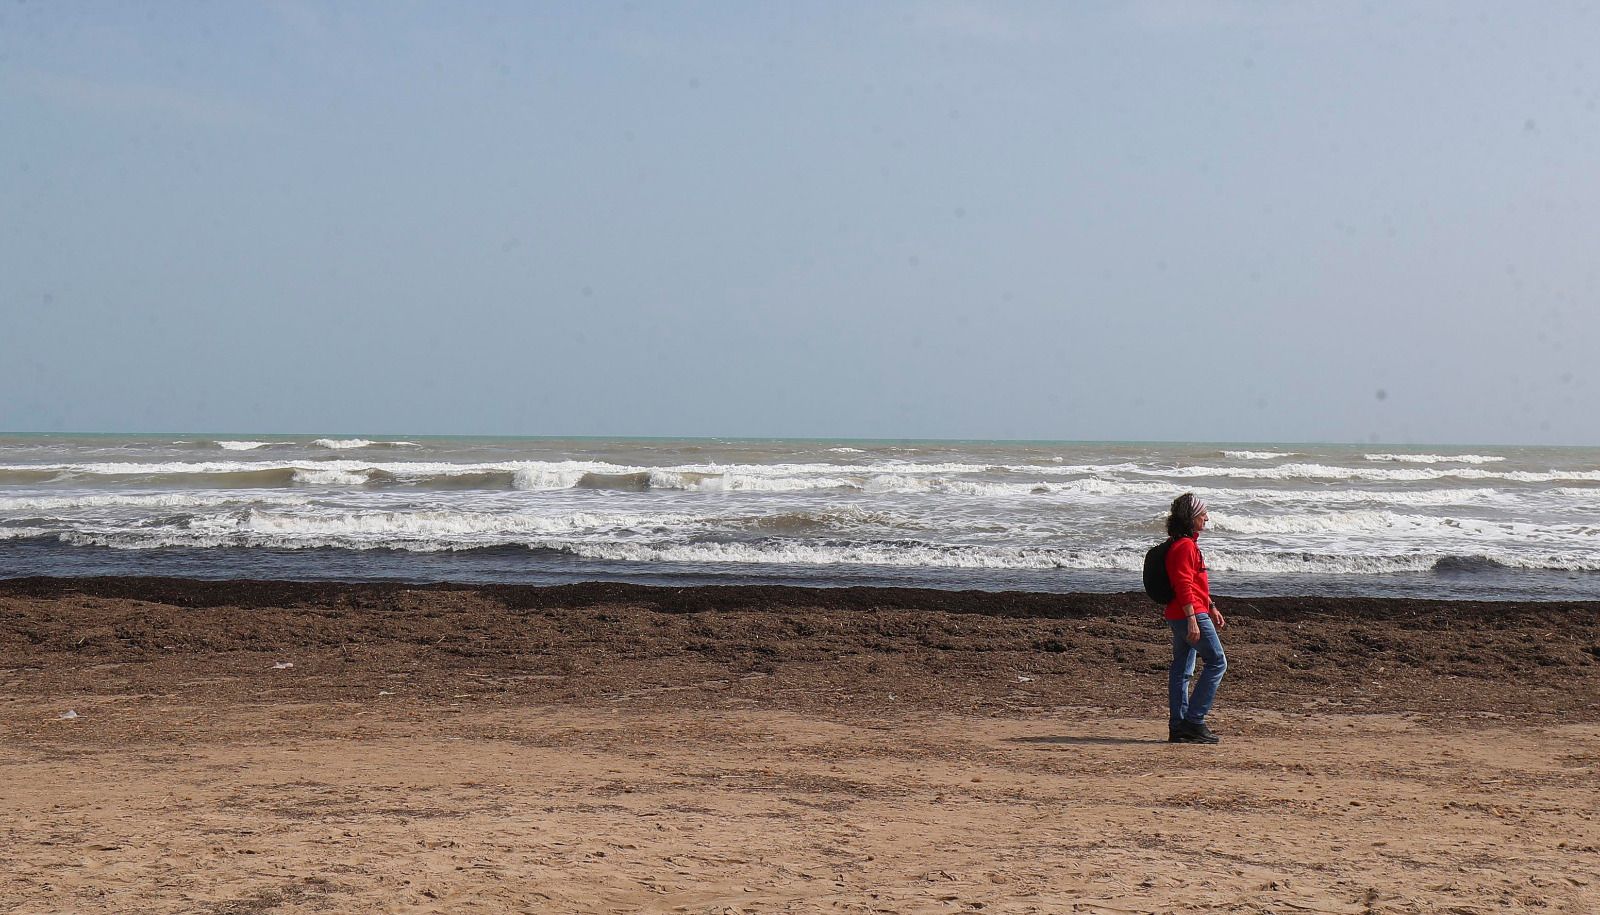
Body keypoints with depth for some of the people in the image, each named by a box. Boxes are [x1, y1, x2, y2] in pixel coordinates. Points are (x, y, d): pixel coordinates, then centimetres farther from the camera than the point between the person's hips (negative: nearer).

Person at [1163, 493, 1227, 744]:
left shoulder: (1187, 544, 18)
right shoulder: (1185, 546, -15)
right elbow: (1184, 586, -22)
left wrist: (1211, 609, 30)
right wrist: (1192, 620, -26)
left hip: (1180, 617, 11)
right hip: (1190, 614, -11)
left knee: (1182, 669, 10)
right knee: (1217, 662, -6)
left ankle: (1178, 726, 11)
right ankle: (1194, 721, -8)